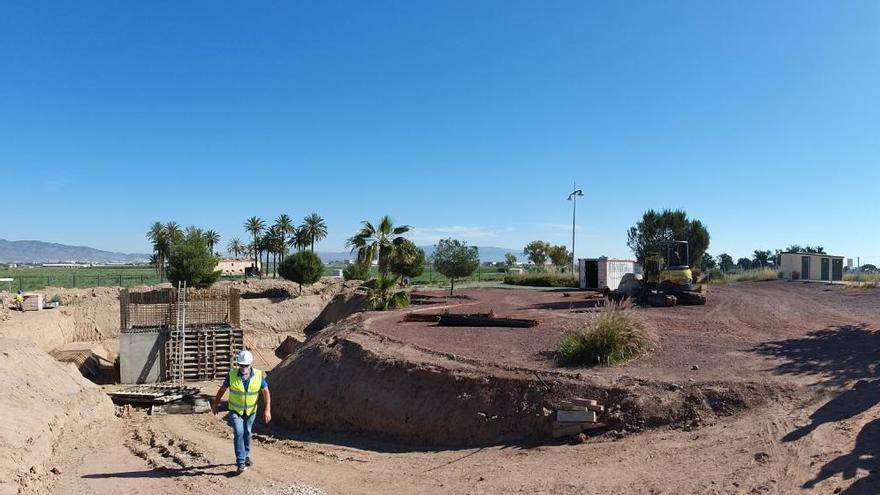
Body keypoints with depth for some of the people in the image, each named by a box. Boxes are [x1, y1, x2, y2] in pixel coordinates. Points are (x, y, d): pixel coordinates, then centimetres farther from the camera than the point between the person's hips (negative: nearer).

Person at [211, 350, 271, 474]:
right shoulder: (232, 374, -19)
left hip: (251, 411, 2)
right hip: (235, 410, -2)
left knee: (247, 433, 18)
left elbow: (266, 392, -12)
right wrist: (215, 404, 7)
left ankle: (246, 455, 39)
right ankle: (240, 462, -10)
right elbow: (222, 389, -3)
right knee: (238, 434, -14)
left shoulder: (259, 375, -18)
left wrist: (267, 409, -21)